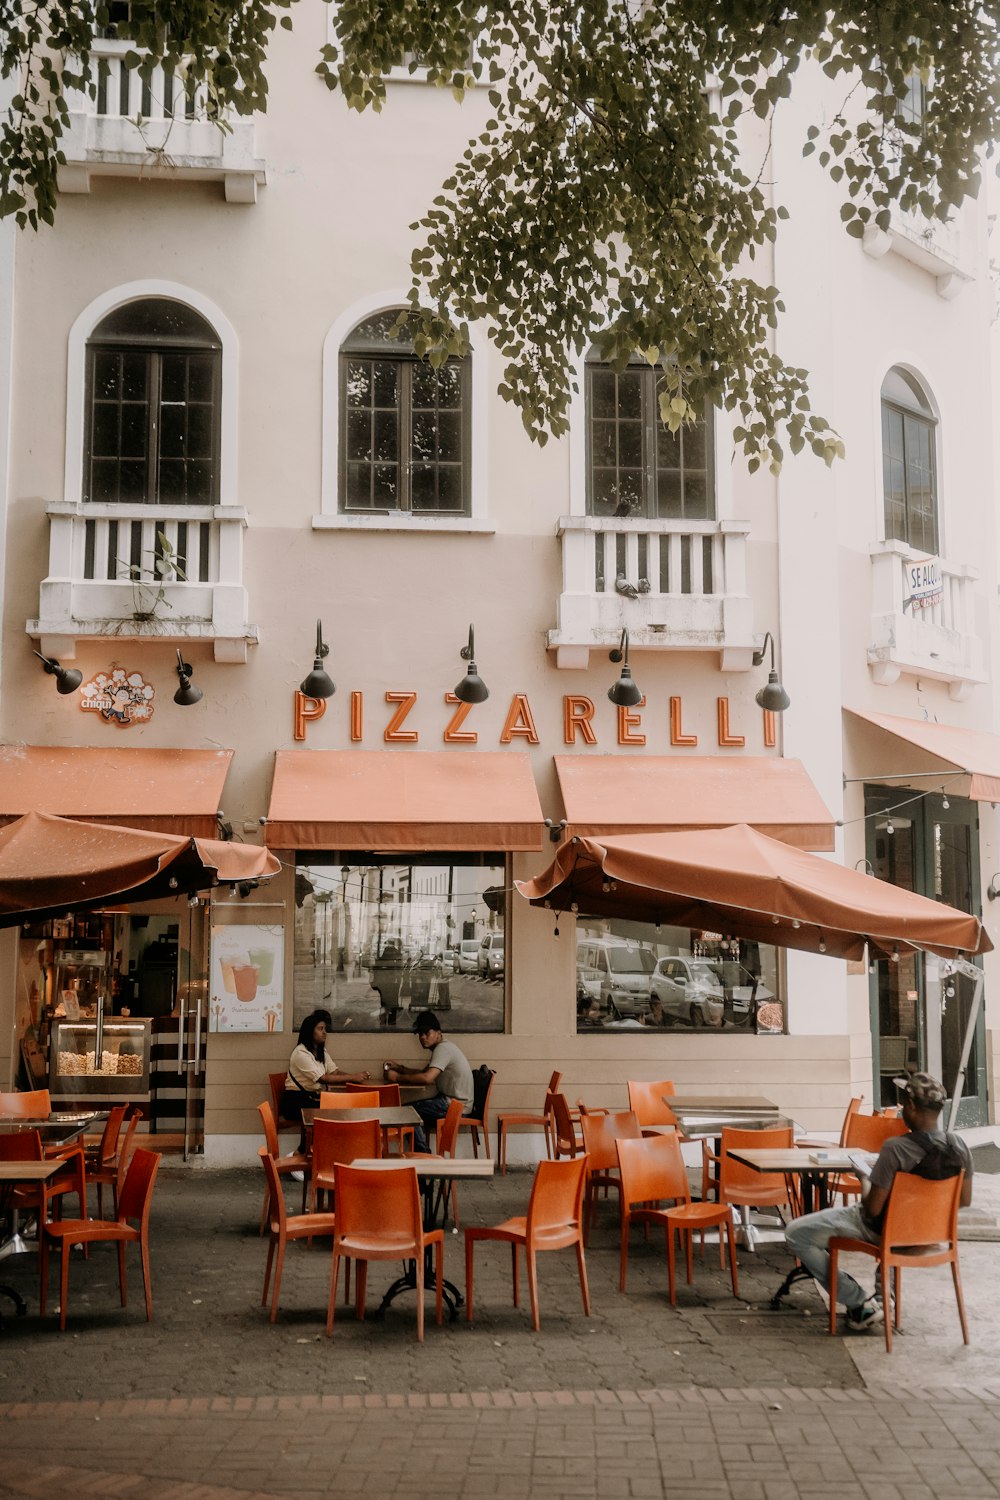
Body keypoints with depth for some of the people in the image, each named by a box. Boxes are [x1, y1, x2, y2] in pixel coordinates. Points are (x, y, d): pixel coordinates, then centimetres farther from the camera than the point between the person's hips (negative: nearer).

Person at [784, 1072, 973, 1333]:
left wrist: (865, 1185, -3)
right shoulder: (959, 1147, -14)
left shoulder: (896, 1149, -31)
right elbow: (964, 1201, 0)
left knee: (795, 1233, 1)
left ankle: (860, 1304, 0)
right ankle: (884, 1297, 37)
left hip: (883, 1231, -7)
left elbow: (873, 1208, -24)